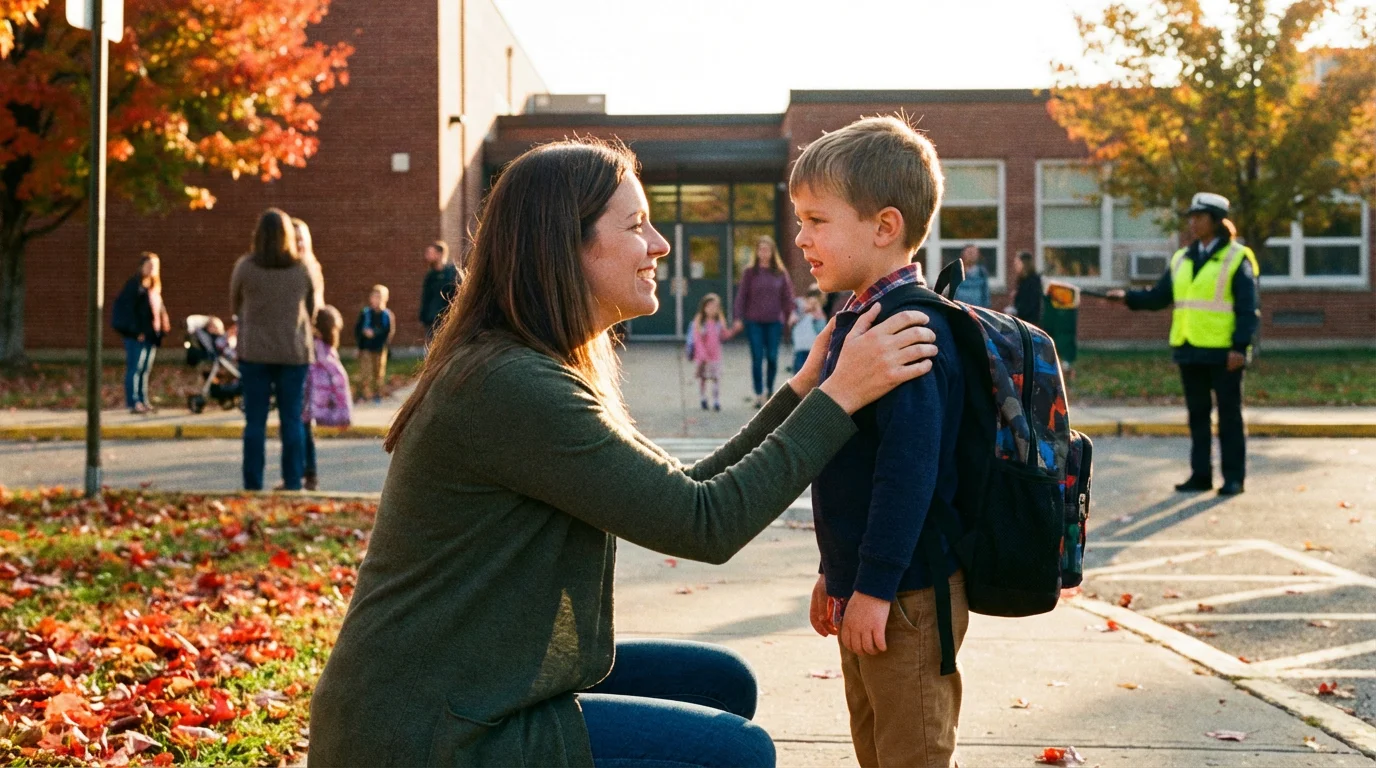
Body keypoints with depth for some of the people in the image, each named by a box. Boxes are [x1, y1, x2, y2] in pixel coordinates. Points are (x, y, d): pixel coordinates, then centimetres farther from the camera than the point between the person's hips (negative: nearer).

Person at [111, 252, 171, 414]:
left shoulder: (155, 287, 16)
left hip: (151, 334, 8)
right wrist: (136, 331, -17)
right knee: (135, 368, -6)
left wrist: (164, 322, 8)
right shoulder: (135, 285, -9)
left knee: (145, 369, 12)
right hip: (137, 335, -8)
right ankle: (133, 402, -5)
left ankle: (143, 401, 18)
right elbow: (127, 308, -14)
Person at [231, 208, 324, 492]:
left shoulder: (244, 267, -4)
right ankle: (292, 482, 5)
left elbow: (235, 305, 9)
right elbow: (313, 309, 10)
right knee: (292, 420, 6)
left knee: (255, 420, 4)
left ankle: (253, 484, 3)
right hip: (295, 351, 1)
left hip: (254, 351, 0)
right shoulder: (305, 270, -1)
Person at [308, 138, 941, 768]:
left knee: (721, 682, 12)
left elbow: (683, 492, 10)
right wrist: (839, 396, -15)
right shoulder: (512, 386, -23)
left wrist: (803, 389, 5)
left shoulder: (537, 372, 9)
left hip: (469, 697, 10)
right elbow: (704, 526, -21)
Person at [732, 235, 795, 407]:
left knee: (772, 357, 2)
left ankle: (770, 390, 20)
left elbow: (787, 296, 8)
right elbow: (741, 295, 3)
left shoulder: (780, 273, 6)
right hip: (754, 321, -1)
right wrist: (739, 318, -4)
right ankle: (759, 394, 3)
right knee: (757, 358, -1)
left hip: (774, 321, 1)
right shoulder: (750, 272, 3)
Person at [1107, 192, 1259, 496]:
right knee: (1197, 414, 10)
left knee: (1229, 414, 1)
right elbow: (1159, 297, 11)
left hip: (1223, 352, -5)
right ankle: (1201, 474, 16)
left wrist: (1240, 347, -17)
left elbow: (1248, 308, -8)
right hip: (1189, 349, 6)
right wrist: (1128, 297, -5)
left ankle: (1234, 478, 7)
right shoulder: (1182, 259, 13)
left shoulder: (1236, 259, -4)